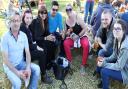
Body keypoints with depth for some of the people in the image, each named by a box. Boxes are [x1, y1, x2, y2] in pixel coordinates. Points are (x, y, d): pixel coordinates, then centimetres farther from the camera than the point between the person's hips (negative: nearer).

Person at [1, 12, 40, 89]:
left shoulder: (23, 35, -2)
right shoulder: (5, 37, -16)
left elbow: (27, 53, -2)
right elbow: (5, 58, -17)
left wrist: (28, 68, -18)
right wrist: (17, 72, -24)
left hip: (21, 63, 4)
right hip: (9, 66, -4)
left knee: (36, 69, -20)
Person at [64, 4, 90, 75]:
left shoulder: (77, 18, -14)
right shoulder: (66, 20, 0)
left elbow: (85, 28, -14)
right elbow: (66, 32, 10)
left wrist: (78, 36, -18)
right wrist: (68, 33, -13)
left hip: (81, 36, -3)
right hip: (72, 38, 4)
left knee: (86, 45, -35)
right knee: (65, 43, -29)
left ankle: (83, 65, -20)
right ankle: (70, 62, -11)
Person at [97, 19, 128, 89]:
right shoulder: (117, 39, -7)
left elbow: (119, 67, -26)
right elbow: (114, 56, 6)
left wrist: (104, 64, -18)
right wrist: (105, 59, -9)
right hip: (120, 64, 8)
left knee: (104, 71, -20)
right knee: (101, 62, 3)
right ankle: (104, 81, 26)